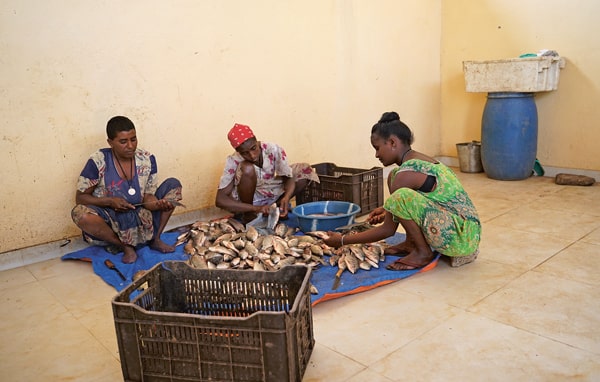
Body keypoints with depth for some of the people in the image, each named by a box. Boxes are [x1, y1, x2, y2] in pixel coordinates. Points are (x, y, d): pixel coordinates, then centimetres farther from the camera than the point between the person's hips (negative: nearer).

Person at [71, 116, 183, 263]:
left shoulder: (147, 160, -6)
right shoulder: (98, 162, -14)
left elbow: (148, 197, -6)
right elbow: (80, 198, -8)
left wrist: (159, 204, -30)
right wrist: (110, 201, -24)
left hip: (141, 218, 3)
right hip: (111, 220, -3)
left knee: (173, 184, -10)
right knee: (80, 213, -34)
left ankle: (155, 240, -4)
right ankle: (125, 246, -11)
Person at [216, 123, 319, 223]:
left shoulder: (274, 150, -21)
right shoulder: (234, 161, -26)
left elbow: (288, 177, -19)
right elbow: (220, 200, -31)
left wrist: (286, 197, -42)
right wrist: (255, 208, -41)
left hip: (268, 194, 4)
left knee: (305, 170, -12)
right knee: (247, 168, -34)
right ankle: (248, 214, -13)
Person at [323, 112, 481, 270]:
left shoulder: (407, 172, -18)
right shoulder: (419, 160, 9)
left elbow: (388, 230, -13)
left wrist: (343, 240, -6)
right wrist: (389, 210, 21)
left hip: (461, 238, -10)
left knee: (402, 196, -29)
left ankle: (423, 253, -8)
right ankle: (411, 244, 11)